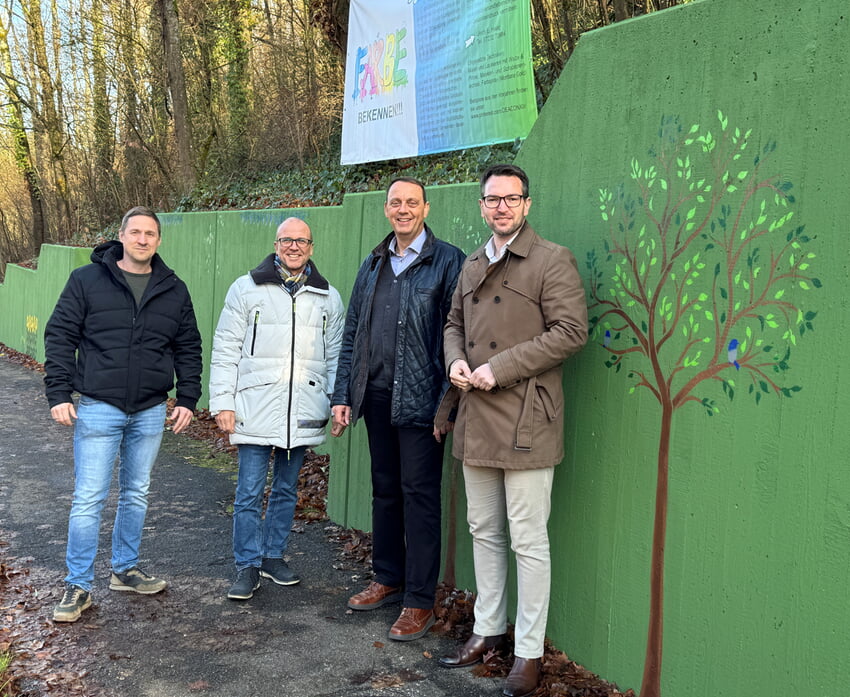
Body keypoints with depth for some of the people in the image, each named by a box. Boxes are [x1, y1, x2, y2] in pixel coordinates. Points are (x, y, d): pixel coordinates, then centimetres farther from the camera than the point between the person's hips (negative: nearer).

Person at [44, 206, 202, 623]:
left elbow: (189, 349, 11)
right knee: (89, 499, -2)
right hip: (98, 408, -3)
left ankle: (125, 570, 31)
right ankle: (78, 586, 10)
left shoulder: (174, 290, 6)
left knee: (137, 495, 14)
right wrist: (58, 394, -8)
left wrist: (188, 399, 4)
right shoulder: (86, 280, -2)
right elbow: (59, 337, -1)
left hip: (150, 412, 3)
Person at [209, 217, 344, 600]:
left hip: (302, 414, 3)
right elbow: (225, 350, 1)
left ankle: (274, 556, 29)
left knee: (287, 490, 14)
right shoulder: (246, 289, 2)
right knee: (249, 493, 2)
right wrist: (223, 403, -5)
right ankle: (248, 566, 14)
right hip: (255, 410, -2)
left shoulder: (328, 298, 9)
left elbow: (335, 356, 12)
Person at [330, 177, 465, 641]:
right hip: (376, 395, 6)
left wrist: (447, 404, -15)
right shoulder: (373, 265, 14)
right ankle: (388, 579, 32)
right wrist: (342, 396, 9)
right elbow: (351, 333, 15)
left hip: (419, 400, -6)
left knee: (419, 495, 0)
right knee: (385, 490, 16)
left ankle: (419, 602, 10)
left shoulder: (447, 261, -5)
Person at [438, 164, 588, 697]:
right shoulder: (472, 267, 16)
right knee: (484, 531, 16)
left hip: (525, 419, -7)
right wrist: (455, 360, 2)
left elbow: (571, 331, -14)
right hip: (476, 419, 7)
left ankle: (530, 652, 14)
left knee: (528, 541, 0)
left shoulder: (553, 260, -6)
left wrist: (499, 369, -17)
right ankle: (488, 631, 32)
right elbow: (455, 323, 25)